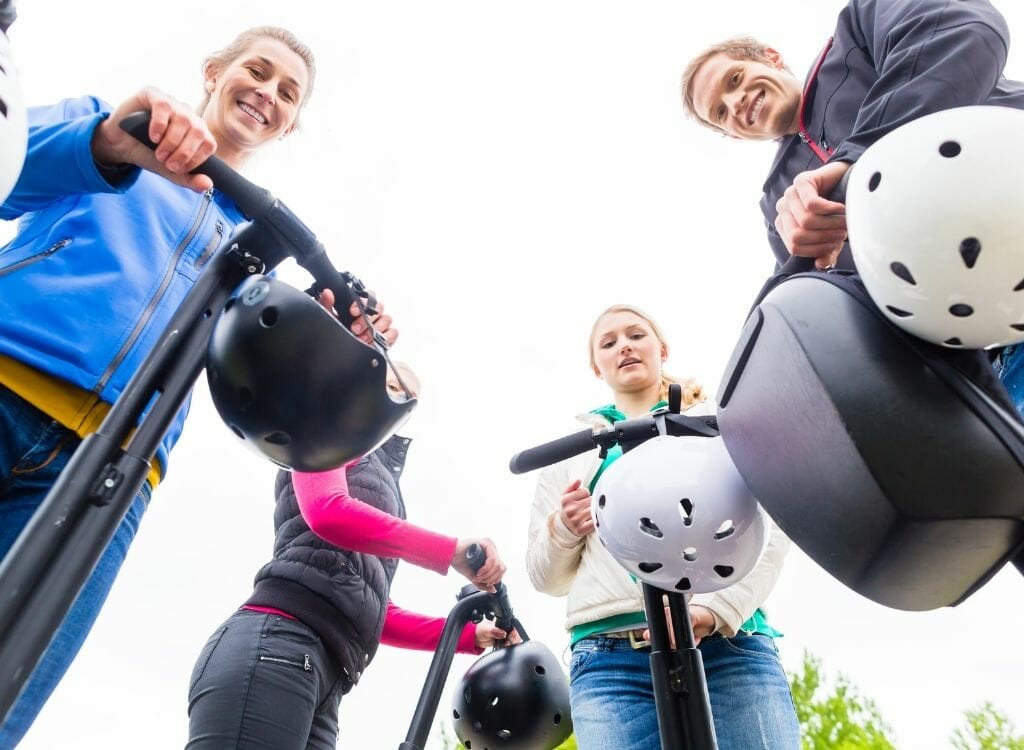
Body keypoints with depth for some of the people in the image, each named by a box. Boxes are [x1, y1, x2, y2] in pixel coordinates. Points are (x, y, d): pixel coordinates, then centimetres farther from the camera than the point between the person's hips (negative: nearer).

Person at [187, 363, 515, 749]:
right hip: (275, 646, -8)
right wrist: (452, 550, -14)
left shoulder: (377, 476, 31)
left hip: (323, 677, 8)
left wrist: (470, 635, 21)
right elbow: (327, 512, -12)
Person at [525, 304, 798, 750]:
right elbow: (546, 578, 20)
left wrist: (715, 610, -13)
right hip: (608, 659, 1)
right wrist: (562, 531, -2)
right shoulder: (571, 455, 20)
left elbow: (770, 528, 2)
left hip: (729, 644, 0)